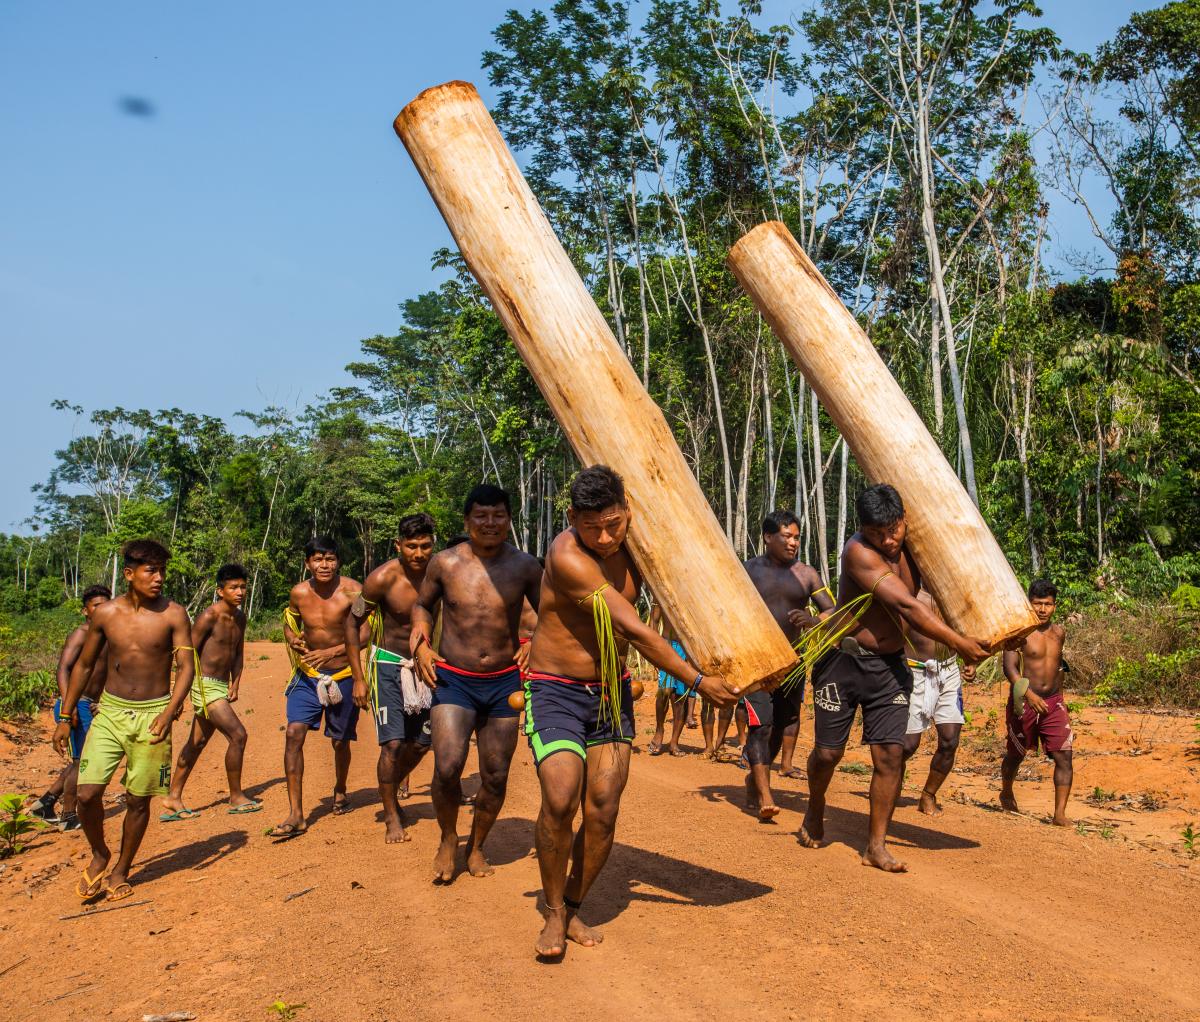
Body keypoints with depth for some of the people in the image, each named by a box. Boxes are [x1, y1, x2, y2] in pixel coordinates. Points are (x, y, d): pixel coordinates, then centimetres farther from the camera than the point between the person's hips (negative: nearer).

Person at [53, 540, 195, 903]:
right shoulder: (105, 613, 0)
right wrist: (65, 717, 10)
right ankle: (99, 855, 21)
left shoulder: (173, 614, -7)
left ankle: (120, 870, 27)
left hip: (152, 715, -2)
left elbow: (187, 667, -10)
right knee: (88, 794, -8)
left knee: (138, 800, 5)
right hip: (110, 710, 2)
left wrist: (169, 712, -25)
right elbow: (84, 665, 10)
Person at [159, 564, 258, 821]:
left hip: (221, 687, 8)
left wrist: (235, 683, 9)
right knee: (238, 734, -12)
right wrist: (186, 691, -13)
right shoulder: (209, 616, -14)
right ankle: (236, 798, 0)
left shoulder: (240, 618, 9)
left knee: (197, 743, 14)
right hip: (205, 685, -8)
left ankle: (173, 799, 24)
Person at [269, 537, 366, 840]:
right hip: (308, 675, 2)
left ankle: (340, 792, 43)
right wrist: (293, 640, -9)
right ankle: (296, 815, -11)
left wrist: (330, 653, -30)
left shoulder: (352, 591, -16)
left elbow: (364, 634, -20)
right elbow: (290, 622, 14)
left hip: (343, 675, -2)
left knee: (340, 741, 12)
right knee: (294, 732, -15)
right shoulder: (299, 593, -4)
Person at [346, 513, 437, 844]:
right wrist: (358, 678, -11)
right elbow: (352, 622, -9)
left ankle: (392, 789, 39)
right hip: (388, 664, -4)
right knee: (393, 743, -10)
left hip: (423, 664, 4)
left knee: (421, 741, 12)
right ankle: (391, 816, 8)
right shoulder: (383, 578, -21)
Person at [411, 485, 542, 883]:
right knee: (447, 767, -15)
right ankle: (448, 840, 14)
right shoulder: (445, 563, -3)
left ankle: (476, 846, 32)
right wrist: (421, 644, 0)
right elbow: (422, 604, 15)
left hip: (504, 682, 1)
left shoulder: (525, 567, -2)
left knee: (496, 775, 7)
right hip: (453, 679, -1)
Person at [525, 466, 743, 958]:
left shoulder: (635, 547, -3)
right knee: (560, 801, -20)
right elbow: (634, 630, -25)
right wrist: (698, 683, -22)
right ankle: (554, 913, 4)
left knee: (603, 812, -1)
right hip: (555, 691, -5)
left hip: (613, 693, 5)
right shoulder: (567, 556, -24)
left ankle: (574, 908, 22)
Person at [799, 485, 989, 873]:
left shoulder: (912, 549, 1)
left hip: (890, 665, 5)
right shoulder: (859, 552, -21)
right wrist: (959, 644, -24)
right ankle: (815, 811, 35)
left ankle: (876, 845, 7)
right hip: (842, 659, -5)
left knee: (890, 753, -4)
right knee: (828, 751, 5)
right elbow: (907, 607, -25)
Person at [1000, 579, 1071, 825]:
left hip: (1053, 703, 4)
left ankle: (1060, 814, -5)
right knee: (1016, 755, 12)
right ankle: (1006, 794, 40)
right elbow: (1010, 667, -22)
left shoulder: (1059, 632, 7)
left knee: (1064, 756, -8)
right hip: (1024, 703, -4)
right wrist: (1029, 694, -36)